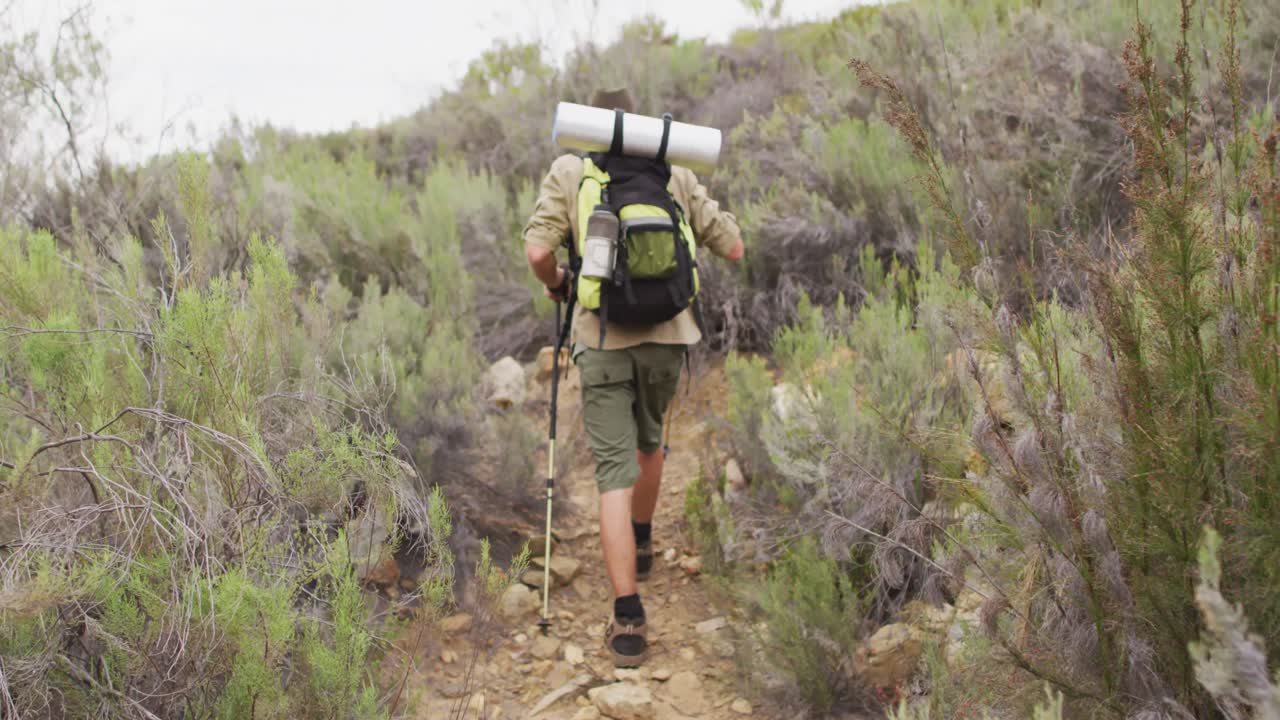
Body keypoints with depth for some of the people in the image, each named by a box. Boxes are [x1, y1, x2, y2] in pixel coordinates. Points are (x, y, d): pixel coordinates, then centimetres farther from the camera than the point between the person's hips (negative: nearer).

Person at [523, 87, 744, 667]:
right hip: (667, 333, 2)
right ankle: (641, 546, 49)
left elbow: (538, 251, -11)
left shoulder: (567, 171, 3)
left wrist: (557, 285, 11)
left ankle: (628, 621, -10)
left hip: (601, 337, -2)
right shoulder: (674, 172, 8)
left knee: (615, 473, -1)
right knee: (649, 439, 29)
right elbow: (732, 247, 7)